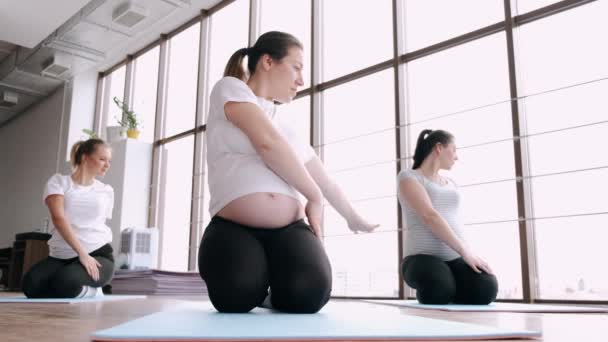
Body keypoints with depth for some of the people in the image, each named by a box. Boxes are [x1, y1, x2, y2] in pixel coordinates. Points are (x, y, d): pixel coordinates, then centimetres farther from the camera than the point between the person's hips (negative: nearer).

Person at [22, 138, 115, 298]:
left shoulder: (107, 191, 11)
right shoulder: (58, 182, 4)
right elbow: (58, 218, -12)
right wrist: (81, 253, -22)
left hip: (98, 254, -1)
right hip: (61, 256, 1)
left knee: (66, 282, -34)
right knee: (31, 285, -29)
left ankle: (91, 292, 1)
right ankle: (88, 291, -3)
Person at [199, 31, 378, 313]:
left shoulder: (288, 131, 23)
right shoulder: (230, 87, 6)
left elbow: (326, 182, 34)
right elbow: (268, 142, -10)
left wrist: (353, 218, 46)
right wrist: (314, 198, -2)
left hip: (288, 229, 4)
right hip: (233, 229, -4)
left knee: (309, 293, -26)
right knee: (236, 296, -32)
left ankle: (277, 293, 10)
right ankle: (257, 287, 5)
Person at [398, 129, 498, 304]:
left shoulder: (451, 184, 24)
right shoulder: (408, 177, 1)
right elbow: (429, 216, -13)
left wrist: (470, 256, 3)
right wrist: (465, 251, -18)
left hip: (455, 259, 5)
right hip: (423, 257, -5)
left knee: (486, 289, -26)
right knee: (439, 292, -37)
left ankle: (451, 286, 7)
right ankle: (427, 291, 0)